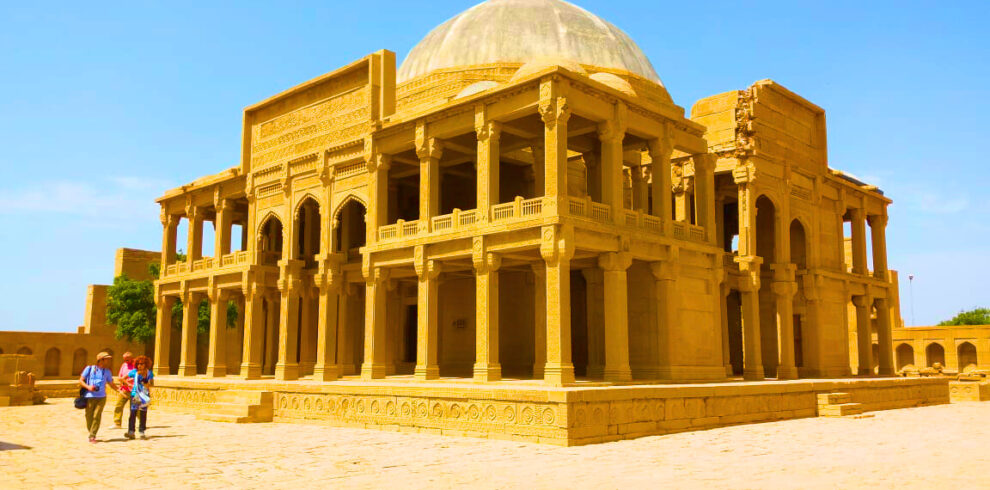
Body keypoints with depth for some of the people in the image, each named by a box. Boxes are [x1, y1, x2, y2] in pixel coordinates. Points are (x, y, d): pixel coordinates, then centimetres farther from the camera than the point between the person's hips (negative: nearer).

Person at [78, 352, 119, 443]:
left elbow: (111, 384, 19)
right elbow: (81, 381, 8)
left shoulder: (107, 371, 13)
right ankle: (91, 434, 22)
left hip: (101, 397, 1)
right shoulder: (89, 369, 6)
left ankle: (92, 436, -6)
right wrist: (88, 387, -10)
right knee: (89, 417, 2)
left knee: (97, 416, -11)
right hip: (90, 397, -1)